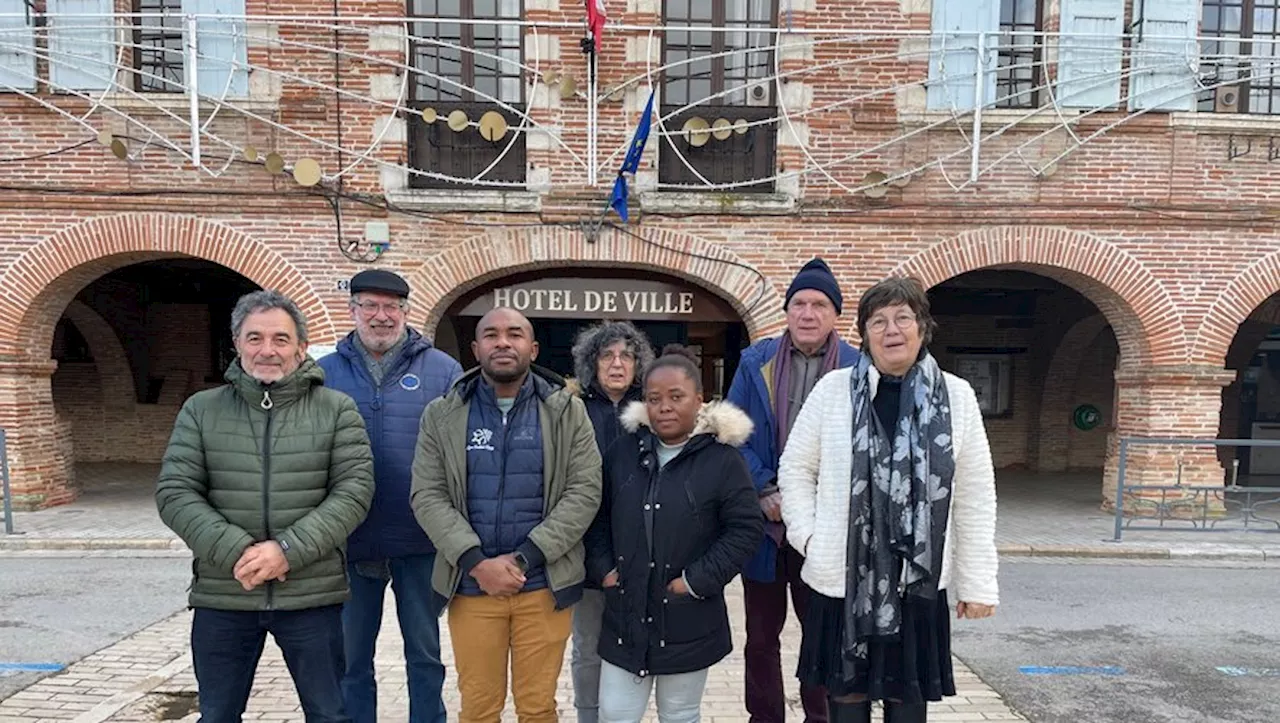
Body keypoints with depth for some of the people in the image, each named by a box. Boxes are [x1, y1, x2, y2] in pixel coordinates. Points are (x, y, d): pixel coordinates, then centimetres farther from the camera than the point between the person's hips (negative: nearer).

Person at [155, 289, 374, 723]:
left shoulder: (337, 409, -1)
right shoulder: (201, 410, 4)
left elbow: (354, 490, -8)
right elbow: (174, 493, -2)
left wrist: (289, 550, -18)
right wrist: (235, 552, -16)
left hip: (312, 596, -1)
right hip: (221, 597, 2)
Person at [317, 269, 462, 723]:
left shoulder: (442, 370, -1)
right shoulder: (325, 373, 4)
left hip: (421, 541, -1)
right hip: (350, 542, 2)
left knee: (425, 653, 14)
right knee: (351, 657, 17)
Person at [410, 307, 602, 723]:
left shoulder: (567, 410, 0)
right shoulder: (442, 414, 3)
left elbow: (585, 491, -6)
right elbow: (428, 496, -3)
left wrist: (525, 558, -13)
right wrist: (476, 562, -15)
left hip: (544, 584, -1)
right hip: (471, 584, 1)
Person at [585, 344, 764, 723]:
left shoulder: (722, 458, -11)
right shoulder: (623, 451, 2)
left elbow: (746, 528, -10)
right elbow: (598, 516, 11)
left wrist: (698, 581, -15)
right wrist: (603, 569, -1)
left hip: (687, 622, -3)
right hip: (625, 615, 3)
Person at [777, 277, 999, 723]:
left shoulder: (956, 396, -2)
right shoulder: (833, 389, -3)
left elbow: (974, 498, 1)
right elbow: (795, 468, 4)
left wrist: (978, 582, 0)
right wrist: (807, 535, -5)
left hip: (918, 581, 0)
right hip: (843, 578, 0)